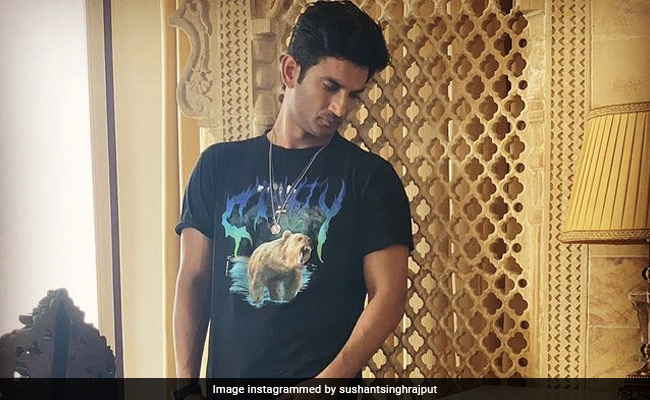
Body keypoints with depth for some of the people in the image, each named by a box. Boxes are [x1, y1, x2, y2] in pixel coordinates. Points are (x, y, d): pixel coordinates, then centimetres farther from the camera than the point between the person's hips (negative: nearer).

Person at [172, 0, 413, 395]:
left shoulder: (371, 178, -4)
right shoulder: (219, 165, 3)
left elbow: (388, 296, -8)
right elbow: (193, 280, 4)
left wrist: (329, 379, -18)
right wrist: (186, 377, -5)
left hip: (326, 378, -2)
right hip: (227, 372, 3)